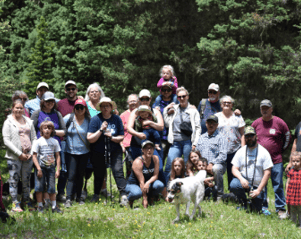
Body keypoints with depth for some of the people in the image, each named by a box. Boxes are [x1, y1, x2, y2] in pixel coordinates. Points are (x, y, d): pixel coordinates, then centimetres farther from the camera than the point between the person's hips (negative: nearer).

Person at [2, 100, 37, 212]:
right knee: (14, 180, -1)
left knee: (26, 180, 8)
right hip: (14, 157, -4)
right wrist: (19, 153, -11)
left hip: (28, 156, 4)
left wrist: (31, 152, -1)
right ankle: (15, 203, 6)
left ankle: (27, 201, 17)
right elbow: (6, 141, -7)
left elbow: (34, 138, 14)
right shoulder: (8, 122, 0)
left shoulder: (28, 121, 13)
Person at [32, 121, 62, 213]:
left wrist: (58, 170, 0)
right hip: (41, 167, -2)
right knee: (39, 187, 0)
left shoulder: (54, 142, 5)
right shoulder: (39, 142, -3)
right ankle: (40, 206, 10)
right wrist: (39, 169, -12)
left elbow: (57, 156, 7)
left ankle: (54, 206, 12)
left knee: (52, 188, 6)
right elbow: (34, 156, -5)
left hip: (51, 167, 2)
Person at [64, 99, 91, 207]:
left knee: (80, 175, 11)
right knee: (71, 176, -7)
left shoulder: (89, 120, 0)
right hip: (71, 152, -2)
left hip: (84, 152, 2)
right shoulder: (69, 118, -3)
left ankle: (79, 197, 24)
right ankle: (68, 199, -7)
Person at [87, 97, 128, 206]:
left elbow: (121, 137, 0)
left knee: (118, 170, -14)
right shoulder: (95, 119, -9)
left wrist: (112, 137, -19)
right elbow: (90, 139, -14)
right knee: (99, 173, 9)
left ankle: (123, 196, -15)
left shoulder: (117, 119, -1)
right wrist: (101, 130, -24)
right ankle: (96, 195, 30)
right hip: (98, 152, 0)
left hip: (114, 150, 0)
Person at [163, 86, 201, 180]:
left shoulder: (193, 111, 7)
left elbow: (198, 128, 3)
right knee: (169, 167, -6)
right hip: (176, 142, 2)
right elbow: (167, 124, 12)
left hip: (188, 142, -2)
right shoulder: (173, 109, 15)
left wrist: (195, 143, -7)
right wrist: (166, 110, 7)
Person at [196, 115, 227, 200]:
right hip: (202, 166, 5)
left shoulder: (221, 138, 1)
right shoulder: (201, 137, 20)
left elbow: (223, 155, -10)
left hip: (217, 164, -5)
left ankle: (220, 196, -25)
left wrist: (211, 163, -21)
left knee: (216, 168, -39)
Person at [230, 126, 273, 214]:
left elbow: (267, 173, -8)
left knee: (257, 209, -6)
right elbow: (234, 169, 1)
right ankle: (243, 204, -5)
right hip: (244, 181, 1)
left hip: (257, 186, -1)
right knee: (233, 185, -33)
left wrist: (258, 190, -15)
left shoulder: (264, 152, -5)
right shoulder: (241, 151, 4)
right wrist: (241, 179, -22)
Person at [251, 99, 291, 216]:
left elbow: (287, 137, 10)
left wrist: (281, 150, 9)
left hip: (276, 160, -3)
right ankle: (263, 208, 17)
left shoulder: (279, 122, -3)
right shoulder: (256, 123, 6)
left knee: (278, 185, -1)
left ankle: (280, 209, 6)